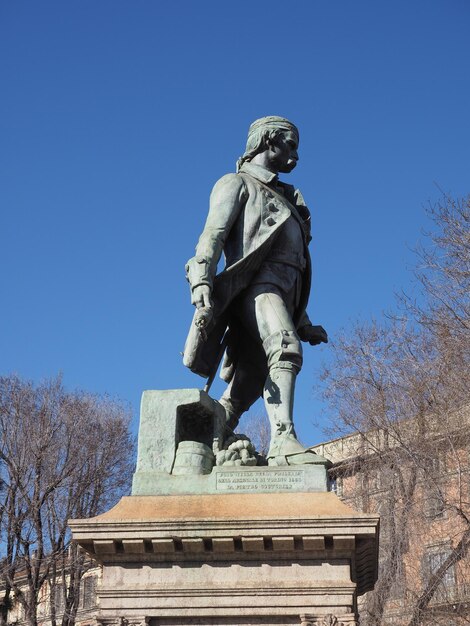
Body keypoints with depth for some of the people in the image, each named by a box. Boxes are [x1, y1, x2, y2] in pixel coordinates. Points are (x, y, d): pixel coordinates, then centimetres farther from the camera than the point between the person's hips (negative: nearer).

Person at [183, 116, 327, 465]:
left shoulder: (283, 197, 35)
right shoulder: (237, 183, 13)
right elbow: (213, 234, -6)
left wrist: (305, 322, 27)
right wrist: (201, 280, -24)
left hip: (282, 292, 8)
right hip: (255, 286, -8)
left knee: (243, 390, 1)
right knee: (285, 349, -32)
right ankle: (283, 441, -43)